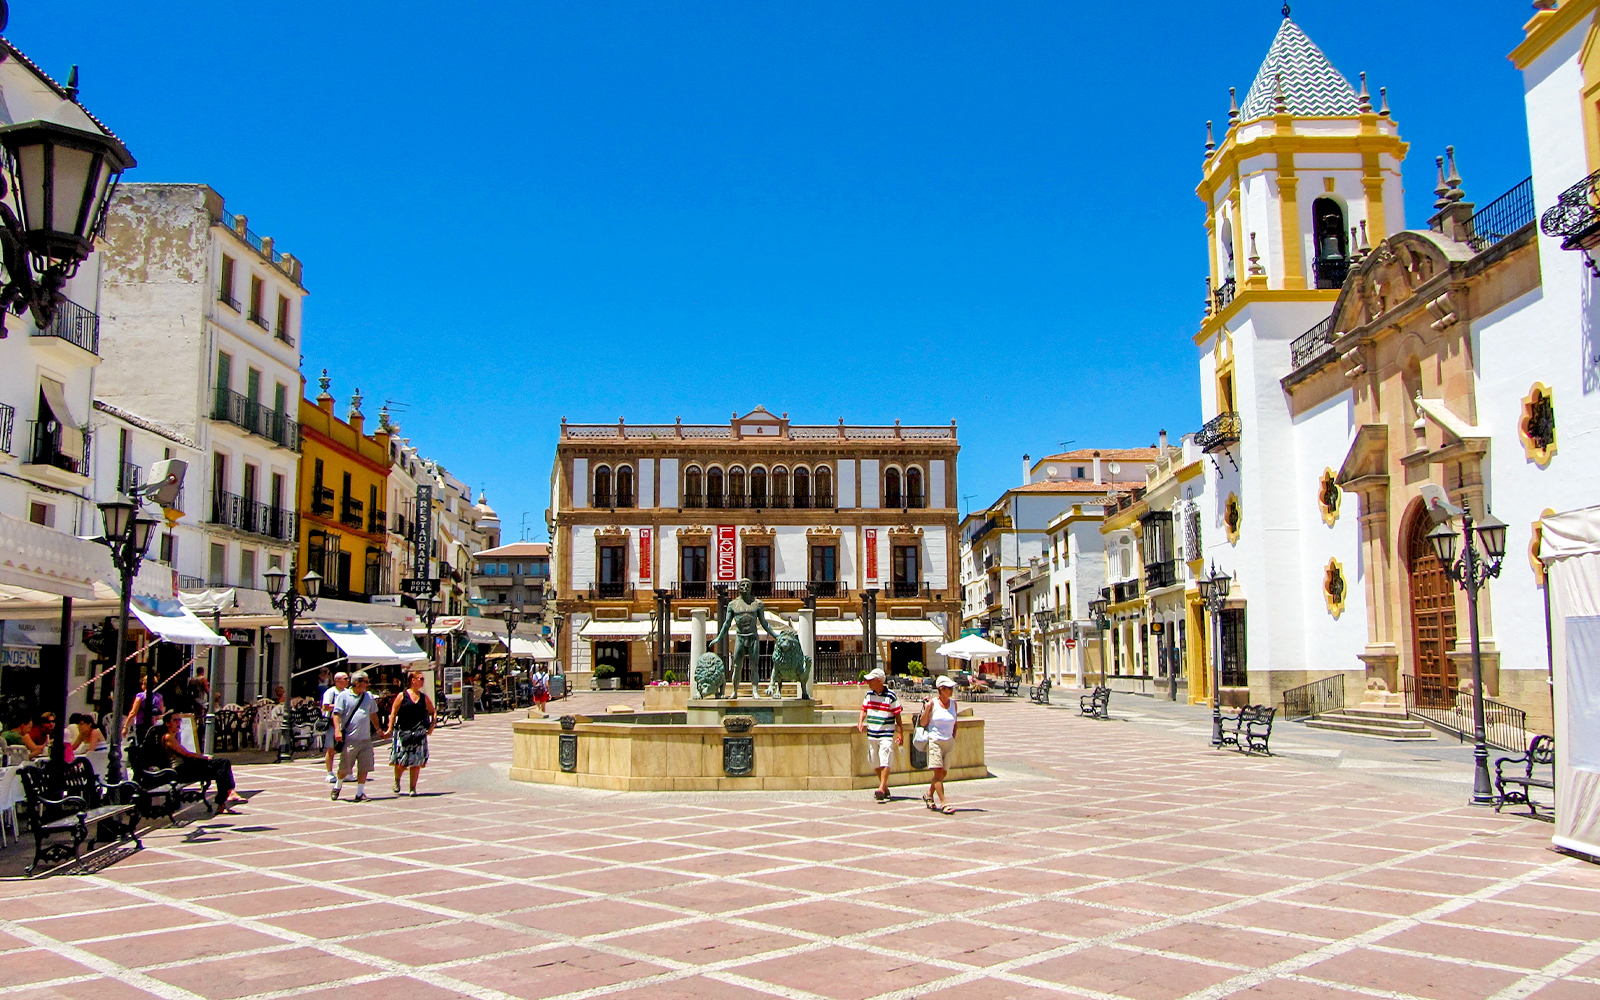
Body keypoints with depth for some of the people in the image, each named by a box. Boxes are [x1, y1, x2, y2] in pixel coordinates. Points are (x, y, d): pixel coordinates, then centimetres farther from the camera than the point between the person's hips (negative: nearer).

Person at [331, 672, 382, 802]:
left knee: (364, 768, 0)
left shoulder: (369, 696, 13)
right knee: (344, 768, 4)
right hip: (349, 739, -4)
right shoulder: (344, 696, -2)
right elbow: (336, 714, -6)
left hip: (365, 739, 4)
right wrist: (337, 730, -19)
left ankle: (360, 793, 10)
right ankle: (337, 786, 31)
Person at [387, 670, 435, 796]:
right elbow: (393, 713, 0)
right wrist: (390, 729, -7)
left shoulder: (424, 697, 9)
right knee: (400, 762, -3)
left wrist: (431, 726, 7)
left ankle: (413, 788, 10)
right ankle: (396, 780, 27)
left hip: (419, 734, 3)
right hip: (403, 732, -3)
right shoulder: (402, 696, -1)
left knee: (416, 763, -1)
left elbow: (432, 712, 20)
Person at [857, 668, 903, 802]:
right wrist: (860, 722, -4)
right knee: (876, 763, 12)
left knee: (885, 761, -13)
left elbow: (897, 715, -4)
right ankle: (885, 788, 25)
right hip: (871, 734, 6)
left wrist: (899, 733, -6)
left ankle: (881, 789, -17)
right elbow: (864, 709, 15)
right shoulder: (869, 694, 8)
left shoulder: (890, 696, -8)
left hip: (886, 734, -6)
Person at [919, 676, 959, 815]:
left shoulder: (953, 703, 8)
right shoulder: (932, 703, -6)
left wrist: (954, 737, 10)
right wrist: (926, 709, -17)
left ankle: (929, 795, 32)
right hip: (934, 740, -5)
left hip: (948, 742, 5)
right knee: (938, 772, -12)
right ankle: (943, 803, -12)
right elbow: (923, 723, -4)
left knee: (943, 773, 10)